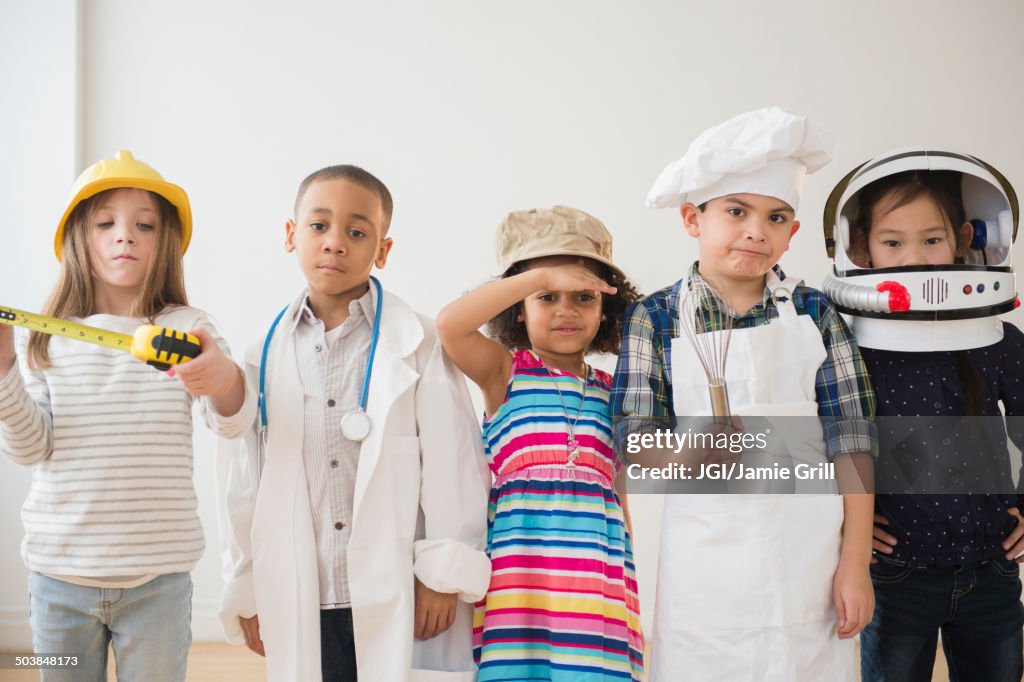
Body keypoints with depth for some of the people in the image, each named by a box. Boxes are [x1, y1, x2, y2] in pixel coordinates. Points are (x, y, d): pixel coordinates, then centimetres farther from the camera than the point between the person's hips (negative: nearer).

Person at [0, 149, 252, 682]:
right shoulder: (44, 337, 2)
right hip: (59, 572, 2)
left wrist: (223, 379, -40)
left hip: (158, 576, -1)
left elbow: (234, 420, -16)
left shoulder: (188, 330, -2)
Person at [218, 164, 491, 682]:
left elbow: (452, 466, -4)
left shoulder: (419, 346, -3)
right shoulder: (264, 357, 7)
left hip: (402, 602, -3)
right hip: (301, 609, 3)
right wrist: (246, 590, 13)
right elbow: (244, 483, 11)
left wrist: (444, 575, -6)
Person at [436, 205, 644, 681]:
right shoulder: (504, 370, 6)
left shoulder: (609, 391, 15)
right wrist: (541, 276, -14)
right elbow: (450, 324, -14)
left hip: (598, 578, 3)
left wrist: (631, 585, 18)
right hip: (520, 569, -3)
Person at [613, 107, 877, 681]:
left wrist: (855, 563, -4)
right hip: (706, 564, -1)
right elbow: (633, 445, -3)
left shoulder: (815, 314, 3)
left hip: (809, 562, 1)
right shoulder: (656, 319, 0)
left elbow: (850, 440, 0)